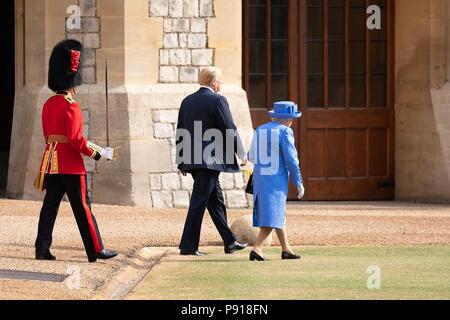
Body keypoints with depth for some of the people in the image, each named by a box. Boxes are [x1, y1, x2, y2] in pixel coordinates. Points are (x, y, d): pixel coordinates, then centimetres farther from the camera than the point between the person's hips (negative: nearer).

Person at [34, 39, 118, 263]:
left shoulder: (48, 105, 10)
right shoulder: (71, 107, -15)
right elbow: (76, 140, -21)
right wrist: (100, 153, -11)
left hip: (51, 163, 7)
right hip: (71, 165, -7)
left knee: (50, 205, 7)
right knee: (82, 207, -1)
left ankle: (42, 249, 2)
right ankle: (96, 250, 5)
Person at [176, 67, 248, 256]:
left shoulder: (187, 101, 12)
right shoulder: (217, 100, -10)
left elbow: (180, 133, 15)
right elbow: (229, 130, -11)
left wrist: (182, 162, 19)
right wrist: (241, 153, 1)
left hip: (192, 161, 8)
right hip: (209, 161, -8)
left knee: (216, 199, 16)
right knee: (199, 201, -6)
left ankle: (229, 242, 22)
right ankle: (188, 246, -5)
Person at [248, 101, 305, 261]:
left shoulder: (259, 130, 10)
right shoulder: (285, 131, -9)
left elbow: (251, 157, 15)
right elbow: (291, 159, -12)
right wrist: (299, 183, -6)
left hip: (259, 178, 7)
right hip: (277, 179, -7)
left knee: (278, 214, 17)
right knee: (274, 216, -8)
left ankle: (286, 249, 23)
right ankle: (257, 248, -21)